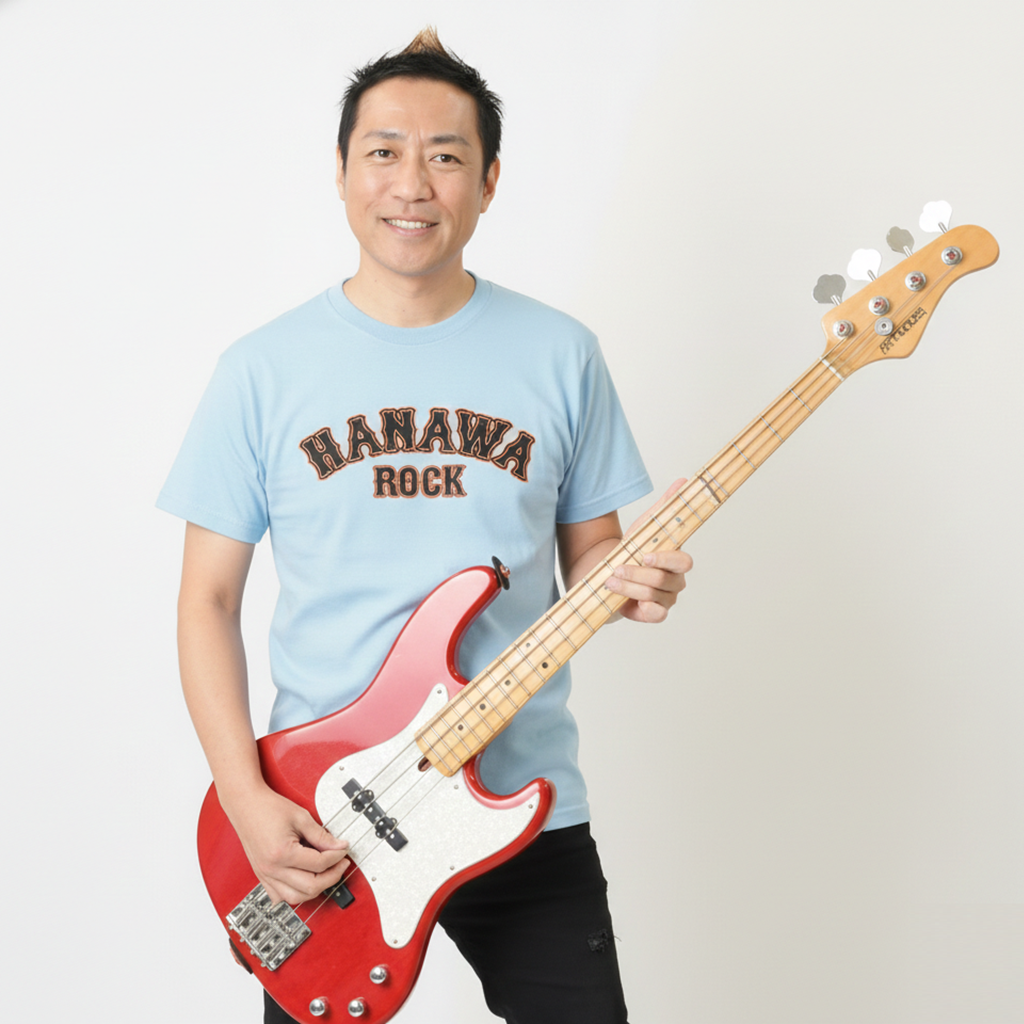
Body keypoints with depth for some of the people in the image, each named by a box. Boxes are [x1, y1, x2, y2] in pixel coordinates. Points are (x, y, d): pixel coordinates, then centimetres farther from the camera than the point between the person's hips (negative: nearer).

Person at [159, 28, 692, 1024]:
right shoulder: (264, 370, -3)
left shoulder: (559, 355, 0)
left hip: (524, 808, 1)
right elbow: (209, 599, 0)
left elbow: (588, 551, 9)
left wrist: (628, 581, -15)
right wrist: (245, 799, -10)